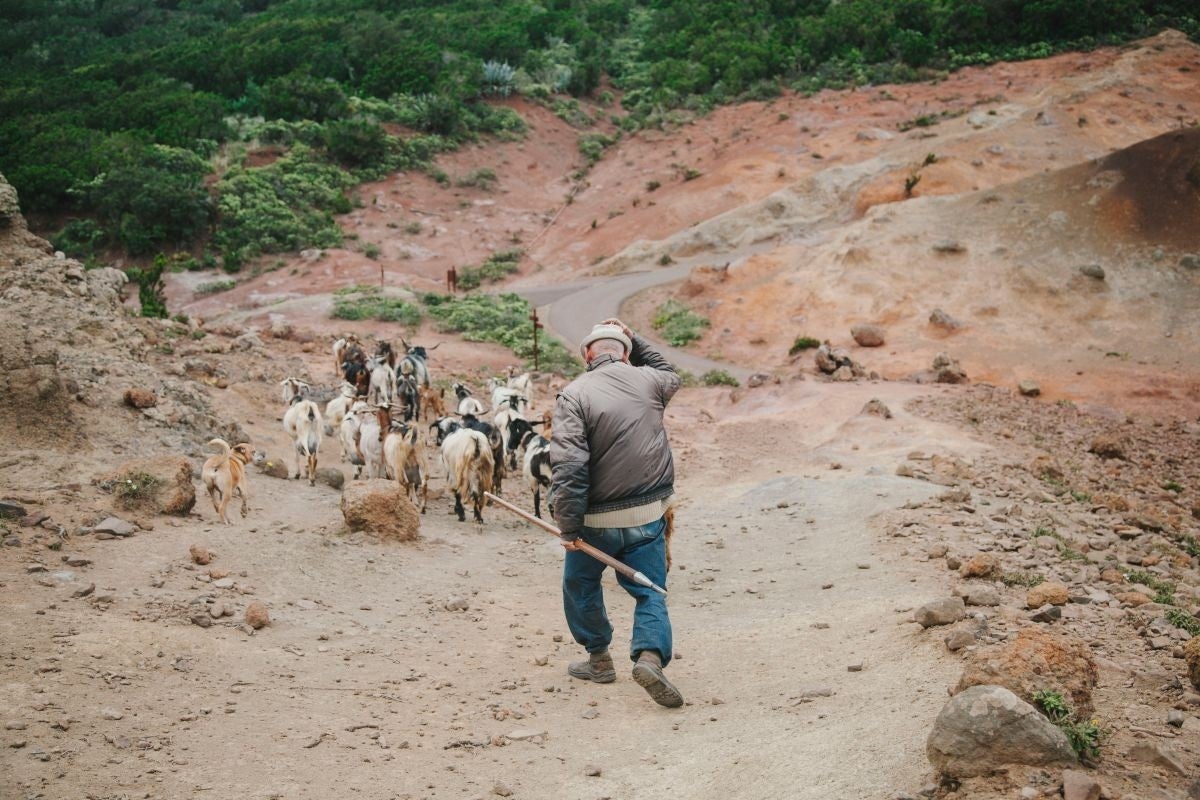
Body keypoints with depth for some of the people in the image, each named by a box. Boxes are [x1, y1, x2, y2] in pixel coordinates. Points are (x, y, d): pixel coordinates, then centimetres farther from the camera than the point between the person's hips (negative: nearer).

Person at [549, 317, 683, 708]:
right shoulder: (649, 381, 1)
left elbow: (568, 466, -20)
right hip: (649, 514, 3)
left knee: (580, 584, 22)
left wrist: (569, 526, -16)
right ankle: (650, 655, -16)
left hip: (599, 517, -2)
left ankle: (598, 658, 31)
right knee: (649, 592, 9)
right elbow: (671, 375, 30)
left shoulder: (574, 394, -12)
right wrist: (633, 340, 28)